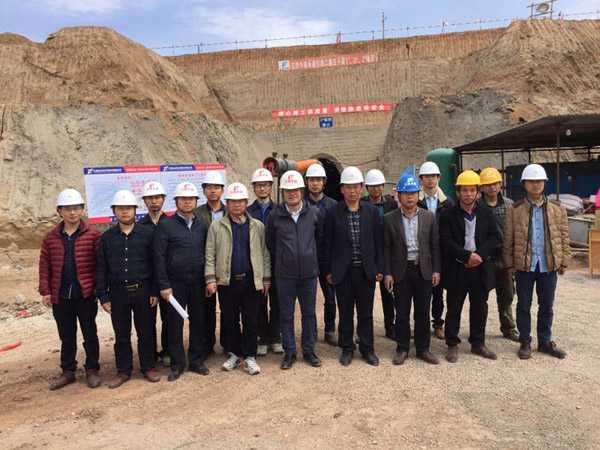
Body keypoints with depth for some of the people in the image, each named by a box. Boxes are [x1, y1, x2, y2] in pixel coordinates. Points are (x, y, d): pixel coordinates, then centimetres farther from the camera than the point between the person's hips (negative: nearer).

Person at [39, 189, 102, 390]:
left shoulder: (93, 235, -6)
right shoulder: (50, 238, 3)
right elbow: (45, 266, 5)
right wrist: (45, 291, 1)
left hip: (86, 295, -3)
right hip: (60, 297, 3)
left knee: (90, 334, 10)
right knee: (66, 336, 16)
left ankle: (92, 369, 24)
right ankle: (68, 371, 29)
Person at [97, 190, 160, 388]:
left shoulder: (147, 234, -2)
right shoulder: (107, 237, 3)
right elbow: (102, 269, 5)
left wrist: (155, 292, -5)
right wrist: (103, 296, 1)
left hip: (143, 291, -1)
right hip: (117, 293, 2)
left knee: (146, 332, 8)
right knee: (121, 335, 11)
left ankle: (148, 367, 24)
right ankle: (123, 371, 25)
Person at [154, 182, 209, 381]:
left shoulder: (201, 226, 9)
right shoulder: (165, 226, -2)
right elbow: (159, 257, -6)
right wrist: (164, 285, -10)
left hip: (198, 282, 3)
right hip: (176, 283, -3)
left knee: (198, 322, 9)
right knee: (175, 324, 5)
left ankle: (197, 361, 23)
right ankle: (177, 364, 19)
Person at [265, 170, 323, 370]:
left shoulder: (314, 213, -1)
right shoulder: (275, 215, -4)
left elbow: (320, 239, 11)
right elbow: (270, 243, 8)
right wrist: (280, 262, 10)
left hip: (309, 273, 1)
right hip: (284, 275, -1)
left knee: (309, 313, 11)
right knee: (286, 315, 8)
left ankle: (309, 350, 26)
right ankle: (289, 352, 23)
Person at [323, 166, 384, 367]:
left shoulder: (372, 211, 2)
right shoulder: (333, 213, -2)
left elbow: (378, 241, 3)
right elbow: (327, 243, 1)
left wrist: (380, 268, 0)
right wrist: (328, 270, -1)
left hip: (366, 269, 1)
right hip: (343, 270, -1)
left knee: (366, 312, 10)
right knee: (345, 312, 10)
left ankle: (367, 348, 25)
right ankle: (347, 348, 25)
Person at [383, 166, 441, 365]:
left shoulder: (428, 217, 4)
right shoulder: (389, 219, -1)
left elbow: (435, 245, 6)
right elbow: (386, 248, 0)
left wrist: (436, 270, 1)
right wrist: (388, 273, -5)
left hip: (424, 270, 2)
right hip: (401, 270, -1)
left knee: (423, 312, 10)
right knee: (402, 313, 6)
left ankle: (423, 348, 23)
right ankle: (402, 349, 20)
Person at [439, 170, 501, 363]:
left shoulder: (486, 213, 8)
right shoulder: (448, 215, -2)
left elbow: (495, 237, 1)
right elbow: (446, 241, -11)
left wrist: (479, 255, -13)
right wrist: (468, 255, -19)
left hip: (481, 268, 3)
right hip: (456, 269, -3)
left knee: (480, 308, 12)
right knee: (454, 308, 5)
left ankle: (478, 343, 27)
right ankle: (452, 344, 17)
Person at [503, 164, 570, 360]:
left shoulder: (557, 209, 4)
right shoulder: (514, 209, -3)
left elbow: (564, 237, 7)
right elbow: (508, 239, -2)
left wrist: (564, 261, 3)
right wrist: (510, 263, -3)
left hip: (549, 266, 2)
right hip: (524, 265, -2)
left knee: (547, 306, 13)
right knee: (523, 306, 9)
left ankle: (545, 341, 28)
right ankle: (525, 342, 21)